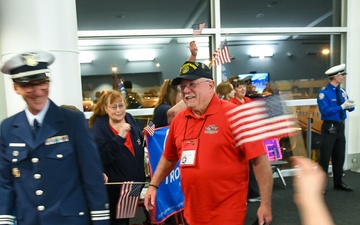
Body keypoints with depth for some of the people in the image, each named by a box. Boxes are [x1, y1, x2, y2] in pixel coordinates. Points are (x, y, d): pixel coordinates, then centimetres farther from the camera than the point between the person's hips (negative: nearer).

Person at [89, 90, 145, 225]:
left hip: (134, 183, 6)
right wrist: (119, 137, -32)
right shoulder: (99, 128, -15)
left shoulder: (129, 119, 1)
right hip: (114, 188, -6)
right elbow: (101, 158, -28)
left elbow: (139, 144, 16)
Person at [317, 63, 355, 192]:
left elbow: (349, 107, 10)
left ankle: (338, 183, 31)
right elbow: (326, 111, -21)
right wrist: (342, 106, -21)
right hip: (329, 128, -7)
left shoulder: (342, 92, 9)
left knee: (339, 156, 16)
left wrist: (350, 105, -13)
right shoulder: (324, 93, -14)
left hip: (340, 127, 7)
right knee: (325, 157, -2)